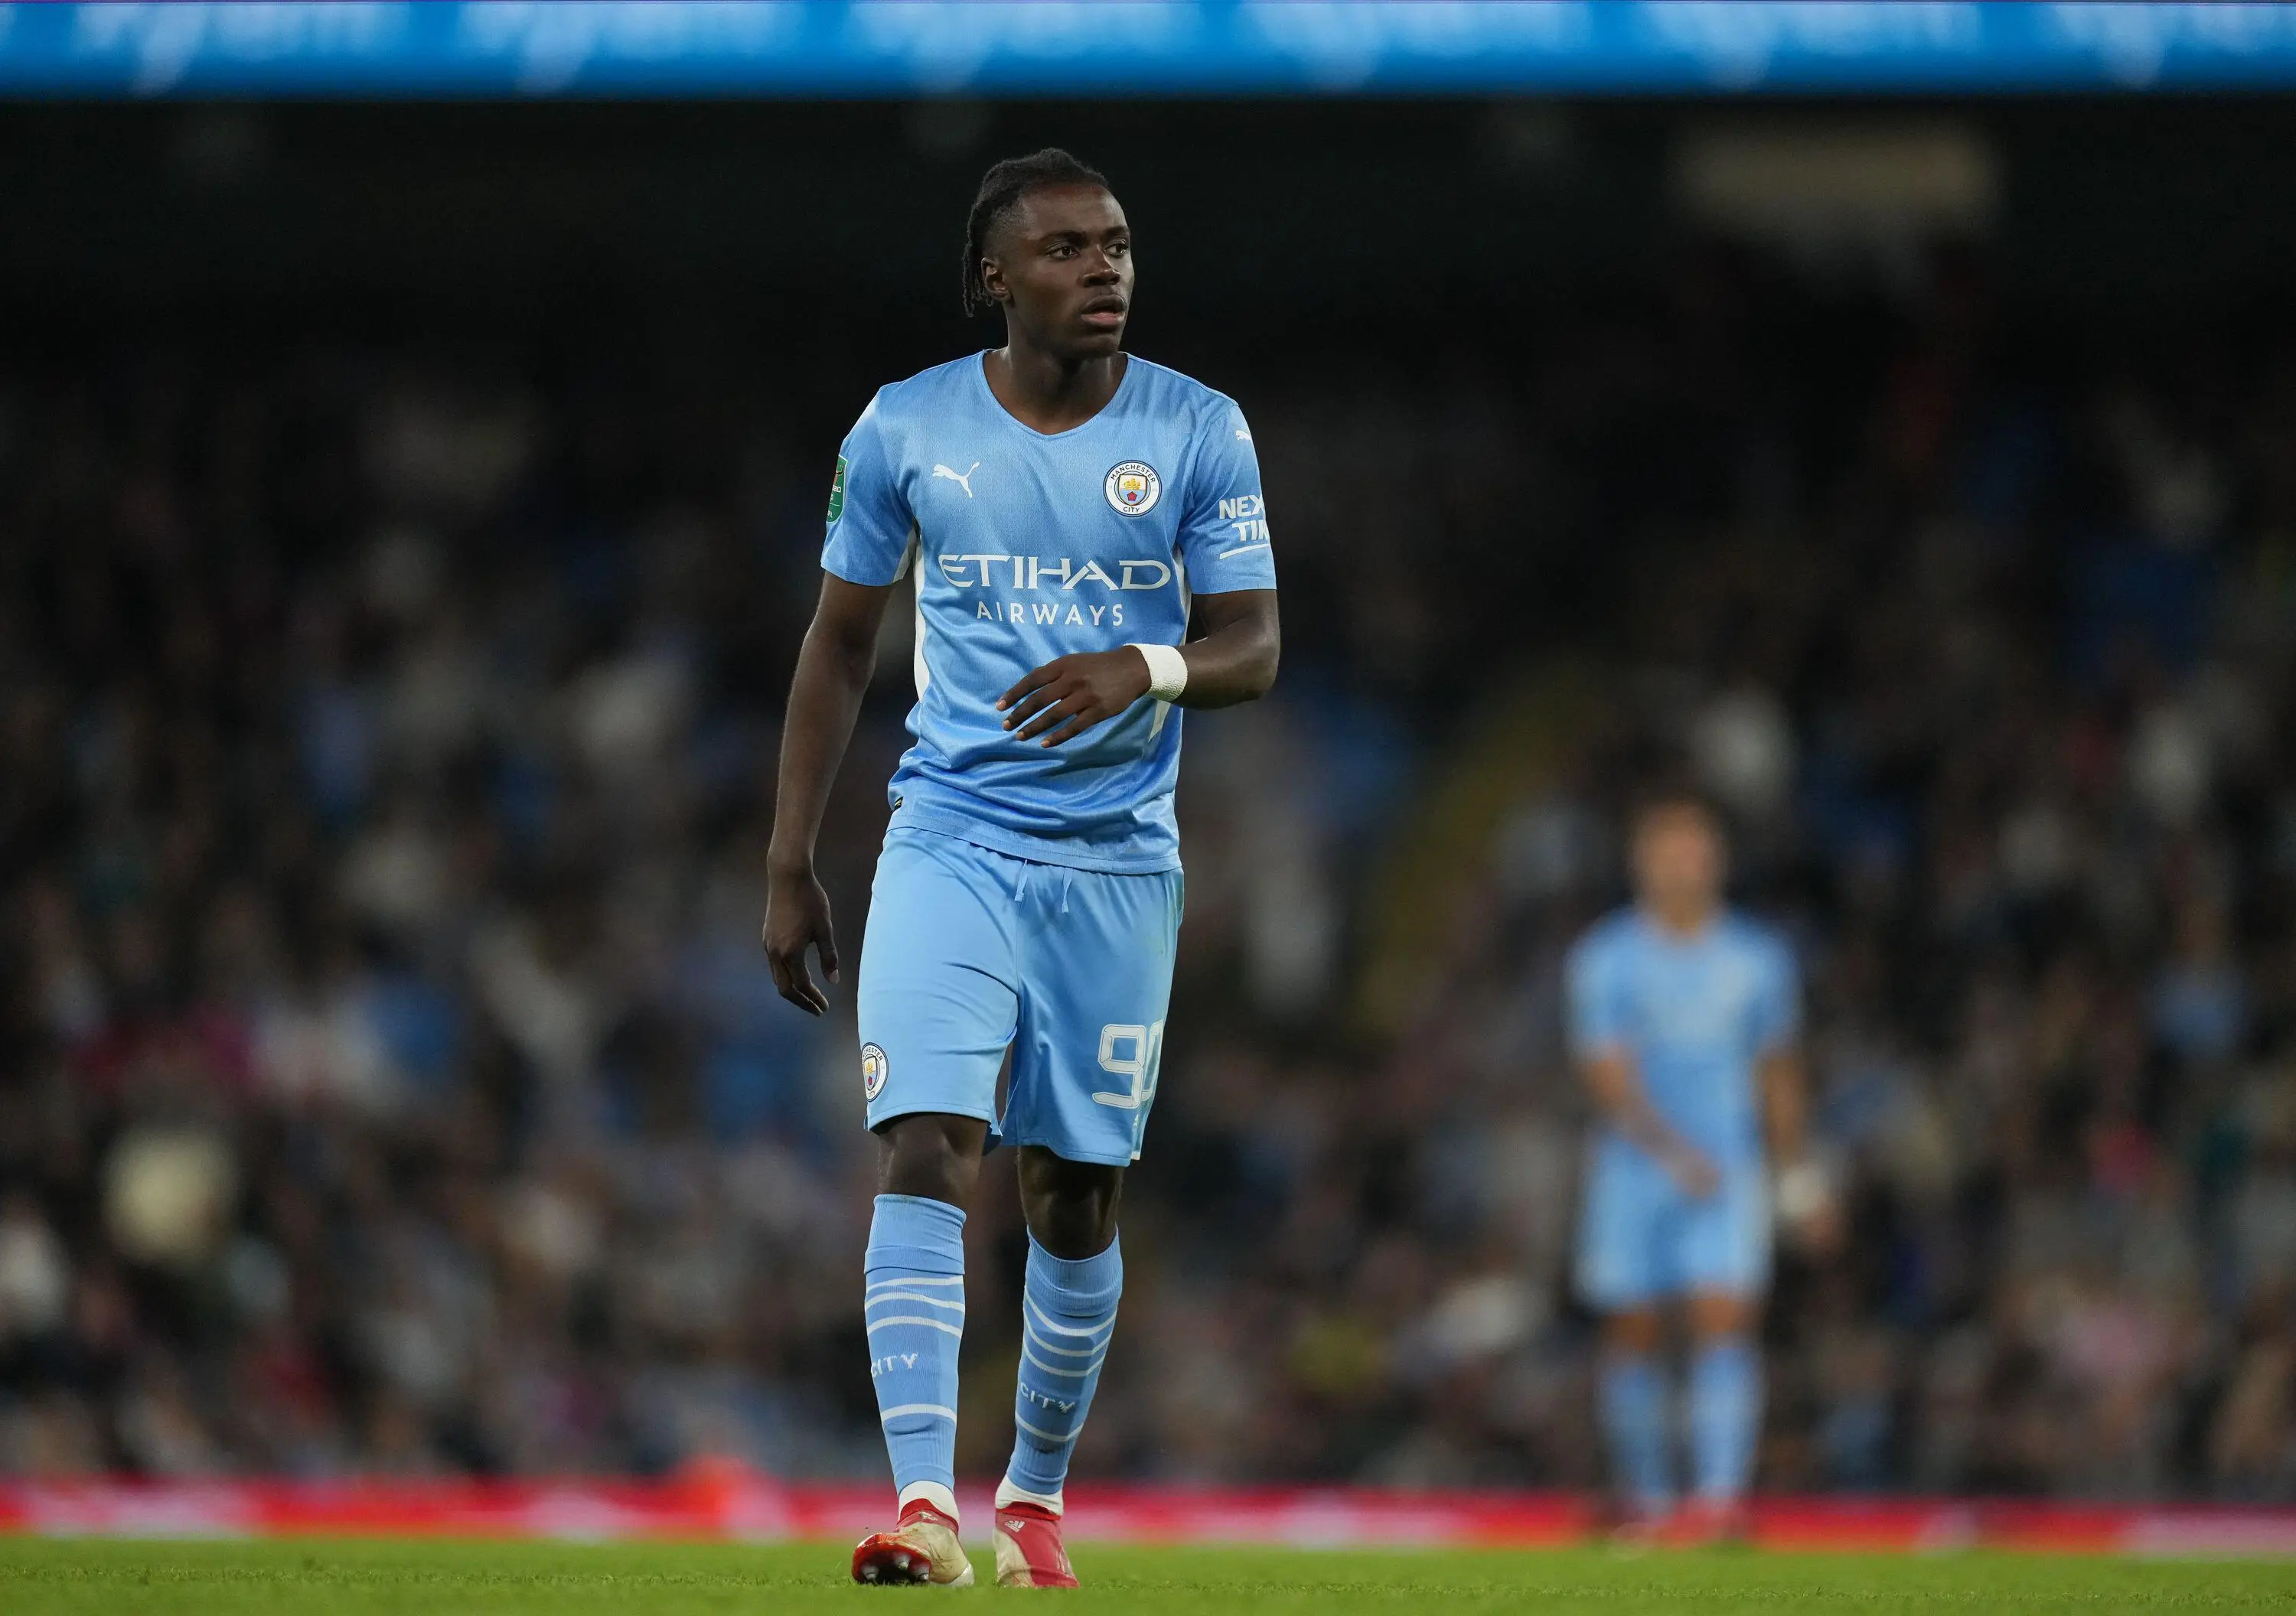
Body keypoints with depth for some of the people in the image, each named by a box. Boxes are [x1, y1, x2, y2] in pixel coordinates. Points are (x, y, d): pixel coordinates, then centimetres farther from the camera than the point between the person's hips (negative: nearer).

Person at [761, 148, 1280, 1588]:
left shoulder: (1199, 432, -1)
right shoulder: (907, 429, 0)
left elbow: (1256, 648, -2)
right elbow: (841, 647, 9)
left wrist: (1146, 670, -25)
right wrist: (790, 864, 8)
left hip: (1118, 861, 1)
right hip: (952, 839, -1)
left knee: (1077, 1193, 6)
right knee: (927, 1149, -18)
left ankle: (1037, 1494, 25)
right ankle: (924, 1502, -25)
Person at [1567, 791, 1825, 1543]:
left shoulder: (1757, 959, 7)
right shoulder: (1604, 960, -3)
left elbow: (1777, 1072, 19)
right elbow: (1610, 1074, -13)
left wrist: (1799, 1174, 23)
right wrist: (1672, 1150, -28)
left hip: (1728, 1169, 0)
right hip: (1632, 1170, 0)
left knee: (1725, 1320, -14)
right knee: (1632, 1334, 4)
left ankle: (1721, 1494, -23)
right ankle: (1646, 1497, 18)